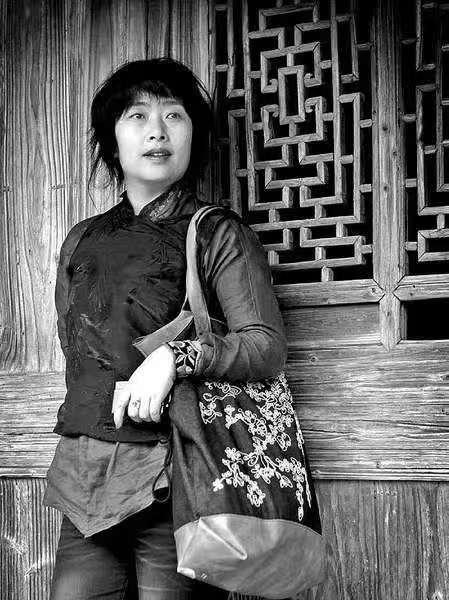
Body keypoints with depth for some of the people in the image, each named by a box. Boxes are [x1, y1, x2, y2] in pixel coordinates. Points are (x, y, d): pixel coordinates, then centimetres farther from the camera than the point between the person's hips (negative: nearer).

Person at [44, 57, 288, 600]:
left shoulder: (218, 234, 2)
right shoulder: (82, 240, 16)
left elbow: (268, 346, -8)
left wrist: (175, 357, -22)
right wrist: (115, 391, 2)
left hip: (172, 478, -4)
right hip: (85, 477, 4)